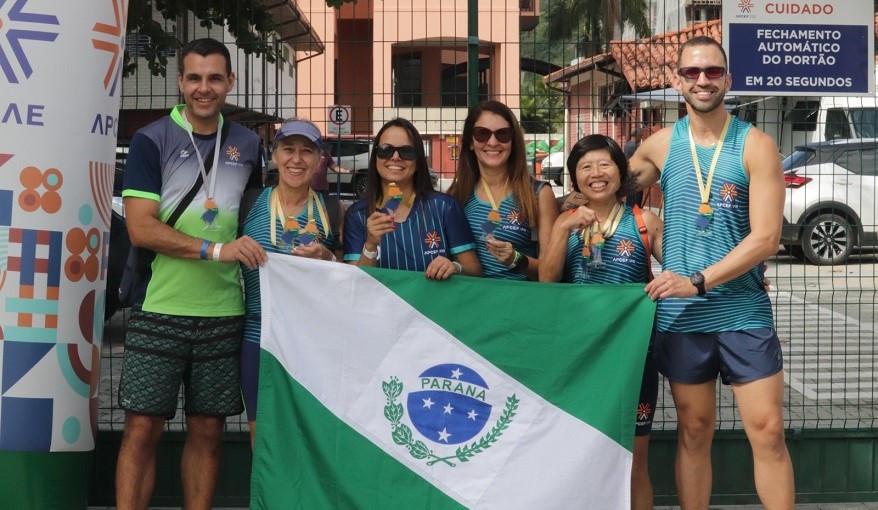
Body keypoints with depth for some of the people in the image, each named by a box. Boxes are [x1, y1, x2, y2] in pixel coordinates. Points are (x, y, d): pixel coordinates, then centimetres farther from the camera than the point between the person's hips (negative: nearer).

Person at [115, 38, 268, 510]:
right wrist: (216, 249, -19)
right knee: (142, 428, -1)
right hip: (159, 311, -3)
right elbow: (140, 228, -11)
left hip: (224, 312, 4)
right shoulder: (151, 140, -3)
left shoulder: (247, 144, 9)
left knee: (207, 429, 10)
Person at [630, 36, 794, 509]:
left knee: (768, 430, -3)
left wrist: (698, 282, -19)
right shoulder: (658, 146, 4)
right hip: (680, 315, 2)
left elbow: (765, 237, -13)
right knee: (694, 432, 11)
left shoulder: (756, 146, -6)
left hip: (744, 312, -2)